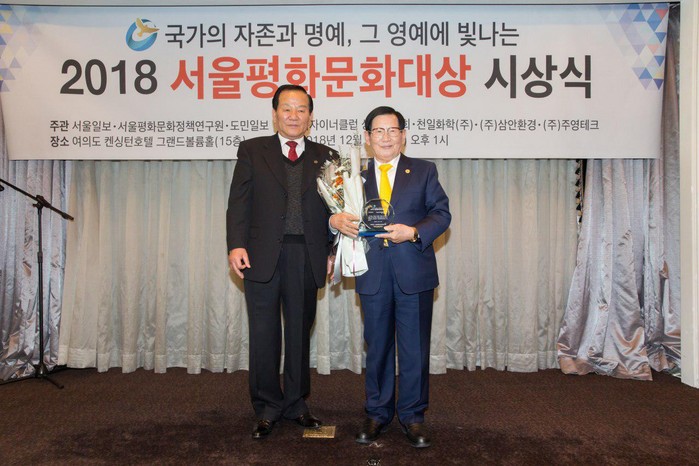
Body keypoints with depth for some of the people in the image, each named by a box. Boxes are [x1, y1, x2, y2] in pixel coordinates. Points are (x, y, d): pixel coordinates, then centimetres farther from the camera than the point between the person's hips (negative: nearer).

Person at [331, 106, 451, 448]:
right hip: (373, 275, 1)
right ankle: (377, 413, 28)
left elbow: (442, 213, 0)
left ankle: (412, 415, 23)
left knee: (415, 347, 6)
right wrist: (336, 220, -19)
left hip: (414, 273, -1)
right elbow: (339, 213, 4)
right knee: (377, 346, 12)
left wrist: (414, 232, -17)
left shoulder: (424, 171, 6)